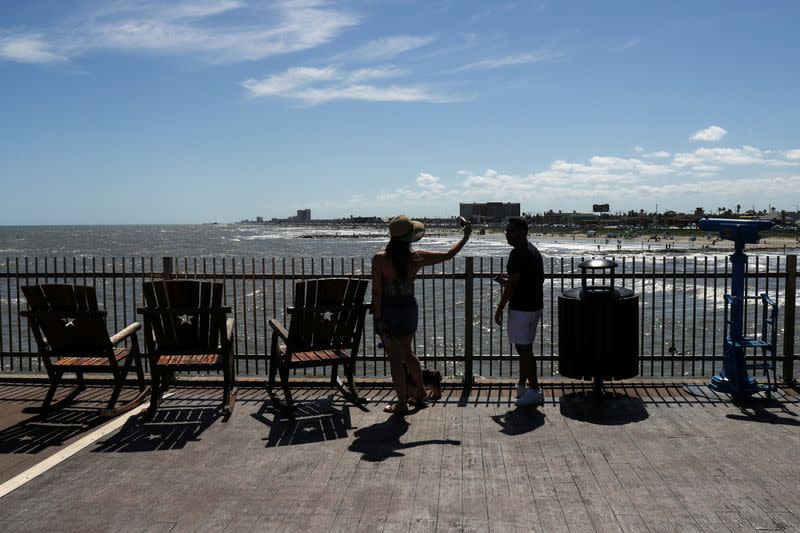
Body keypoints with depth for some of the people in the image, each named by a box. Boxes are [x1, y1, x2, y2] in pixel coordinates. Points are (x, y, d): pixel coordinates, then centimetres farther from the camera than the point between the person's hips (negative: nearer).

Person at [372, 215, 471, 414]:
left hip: (388, 311, -4)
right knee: (407, 352, 23)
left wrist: (378, 319, -11)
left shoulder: (380, 259, -16)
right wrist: (466, 236, 13)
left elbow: (377, 291, -16)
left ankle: (402, 403, 12)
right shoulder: (417, 258, -8)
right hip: (409, 308, 4)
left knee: (395, 357, 5)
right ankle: (420, 394, 33)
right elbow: (449, 254, 1)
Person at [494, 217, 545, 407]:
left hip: (521, 308, -10)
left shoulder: (518, 253, -17)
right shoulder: (534, 251, 14)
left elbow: (512, 284, -21)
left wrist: (500, 308, -14)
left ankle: (535, 391, -2)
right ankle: (522, 386, 27)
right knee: (524, 348, 17)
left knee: (524, 349, -5)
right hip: (535, 306, 10)